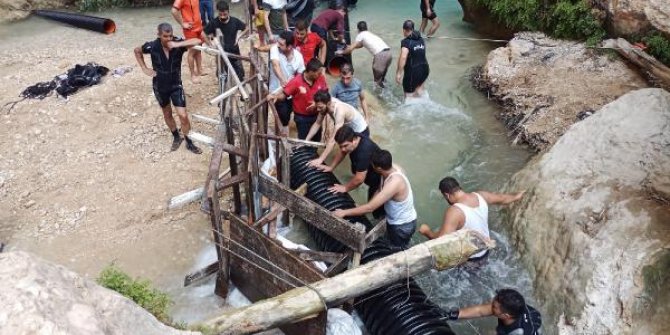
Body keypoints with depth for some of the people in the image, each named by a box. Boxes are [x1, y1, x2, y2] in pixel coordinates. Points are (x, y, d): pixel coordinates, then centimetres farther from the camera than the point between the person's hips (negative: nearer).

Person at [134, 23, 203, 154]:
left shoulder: (178, 43, -21)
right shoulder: (152, 46, -18)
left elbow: (198, 41, -35)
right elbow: (137, 51, 3)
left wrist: (178, 44, -42)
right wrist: (144, 68, -3)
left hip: (176, 85, -1)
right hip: (160, 86, 1)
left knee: (183, 115, -5)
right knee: (167, 113, 18)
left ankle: (189, 142, 14)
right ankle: (176, 137, 40)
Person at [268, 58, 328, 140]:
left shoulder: (321, 78, -12)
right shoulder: (296, 81, -22)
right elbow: (284, 95, -16)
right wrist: (275, 96, -35)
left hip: (316, 116, 4)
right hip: (302, 118, -4)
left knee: (317, 140, 20)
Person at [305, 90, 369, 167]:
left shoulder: (340, 111, -42)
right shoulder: (325, 105, -21)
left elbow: (333, 139, -47)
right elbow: (317, 124, -6)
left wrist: (320, 159, -51)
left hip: (361, 132, -7)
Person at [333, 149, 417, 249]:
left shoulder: (394, 183, -40)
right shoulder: (392, 167, -14)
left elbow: (370, 208, -37)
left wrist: (344, 212, -31)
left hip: (403, 225, -8)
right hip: (395, 220, 8)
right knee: (391, 247, 28)